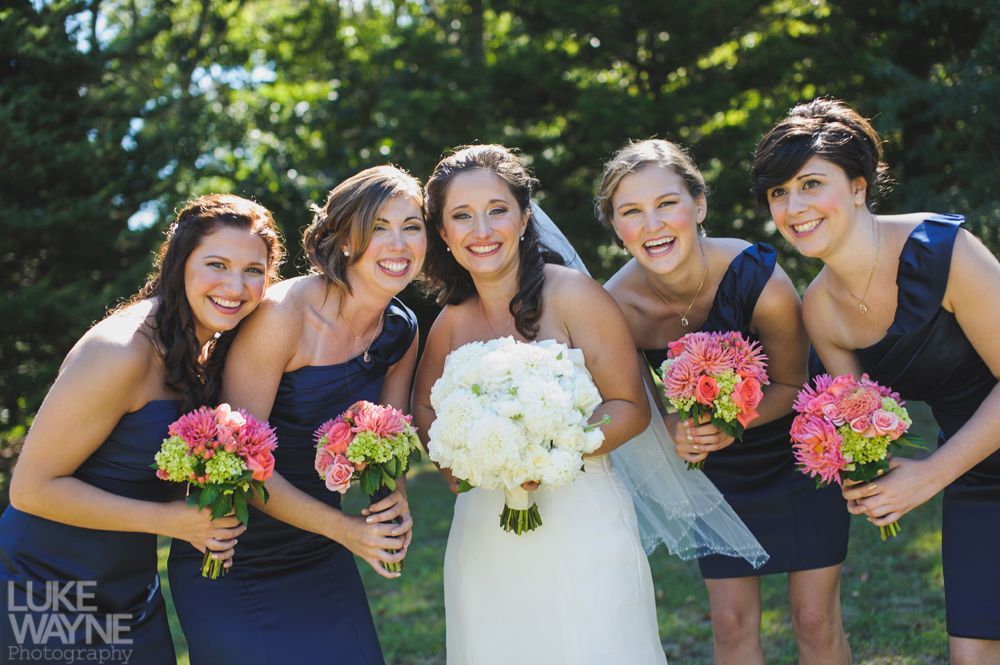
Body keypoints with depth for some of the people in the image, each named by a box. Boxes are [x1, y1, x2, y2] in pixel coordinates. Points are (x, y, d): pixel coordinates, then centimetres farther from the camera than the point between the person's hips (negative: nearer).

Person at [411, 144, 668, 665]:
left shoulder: (571, 294, -10)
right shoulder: (452, 321, 4)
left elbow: (630, 407, -8)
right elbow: (424, 407, 19)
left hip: (582, 529, -4)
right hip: (484, 539, 4)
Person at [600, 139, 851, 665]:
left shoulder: (759, 281, -30)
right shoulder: (619, 305, -23)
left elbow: (790, 386, -14)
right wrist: (674, 431, -29)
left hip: (797, 457, -2)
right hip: (717, 472, 2)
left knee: (816, 621, 3)